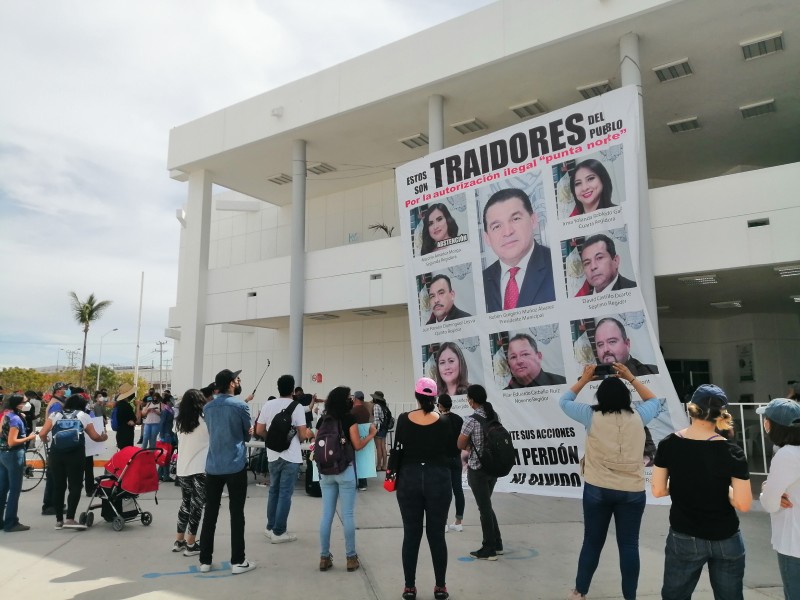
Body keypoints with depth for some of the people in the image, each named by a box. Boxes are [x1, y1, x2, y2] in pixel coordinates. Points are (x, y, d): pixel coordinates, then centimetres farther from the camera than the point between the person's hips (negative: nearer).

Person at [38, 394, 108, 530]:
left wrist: (47, 441, 26)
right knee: (75, 486, 2)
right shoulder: (83, 416, 10)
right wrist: (103, 437, 31)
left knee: (58, 486, 11)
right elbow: (95, 437, 10)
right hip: (75, 453, -3)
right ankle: (70, 519, -8)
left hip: (56, 453, 3)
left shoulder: (55, 415, 14)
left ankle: (59, 520, 15)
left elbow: (42, 434, 5)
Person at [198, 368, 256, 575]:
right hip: (235, 466, -5)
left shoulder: (207, 407, 8)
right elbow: (247, 435, 5)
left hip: (212, 467, 5)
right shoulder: (241, 406, -8)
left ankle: (205, 560, 16)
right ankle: (238, 561, 6)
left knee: (210, 513, 10)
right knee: (237, 514, 1)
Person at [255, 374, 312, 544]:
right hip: (291, 456, -5)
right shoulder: (296, 406, -10)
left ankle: (270, 527, 25)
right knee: (285, 493, 2)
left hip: (273, 455, 5)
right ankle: (278, 532, 7)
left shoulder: (268, 405, 3)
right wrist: (307, 434, 11)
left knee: (274, 491, 17)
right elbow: (303, 434, -12)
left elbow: (259, 431, 6)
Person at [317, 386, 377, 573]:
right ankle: (351, 557, 9)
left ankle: (324, 557, 13)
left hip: (326, 471, 4)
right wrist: (371, 434, 6)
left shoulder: (322, 420, 6)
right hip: (345, 470, -4)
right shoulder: (349, 419, -7)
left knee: (326, 514, 8)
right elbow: (357, 445, -8)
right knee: (347, 514, 2)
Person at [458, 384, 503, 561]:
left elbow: (460, 445, -10)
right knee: (486, 505, 20)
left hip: (477, 469, -7)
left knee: (484, 508, 3)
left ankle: (489, 550, 14)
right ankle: (497, 544, 27)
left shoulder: (471, 420, -17)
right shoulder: (495, 416, 4)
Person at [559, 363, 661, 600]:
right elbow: (654, 402, 20)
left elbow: (564, 401, 10)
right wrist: (630, 378, 18)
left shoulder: (592, 416, -6)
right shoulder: (637, 416, -2)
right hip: (632, 491, 1)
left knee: (592, 542, 11)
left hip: (597, 490, 0)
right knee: (629, 545, 8)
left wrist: (584, 379, 15)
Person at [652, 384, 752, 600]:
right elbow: (743, 504, -15)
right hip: (725, 539, -1)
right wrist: (724, 488, 3)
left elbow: (658, 491, -5)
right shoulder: (731, 452, -15)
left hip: (683, 538, 1)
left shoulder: (668, 444, -10)